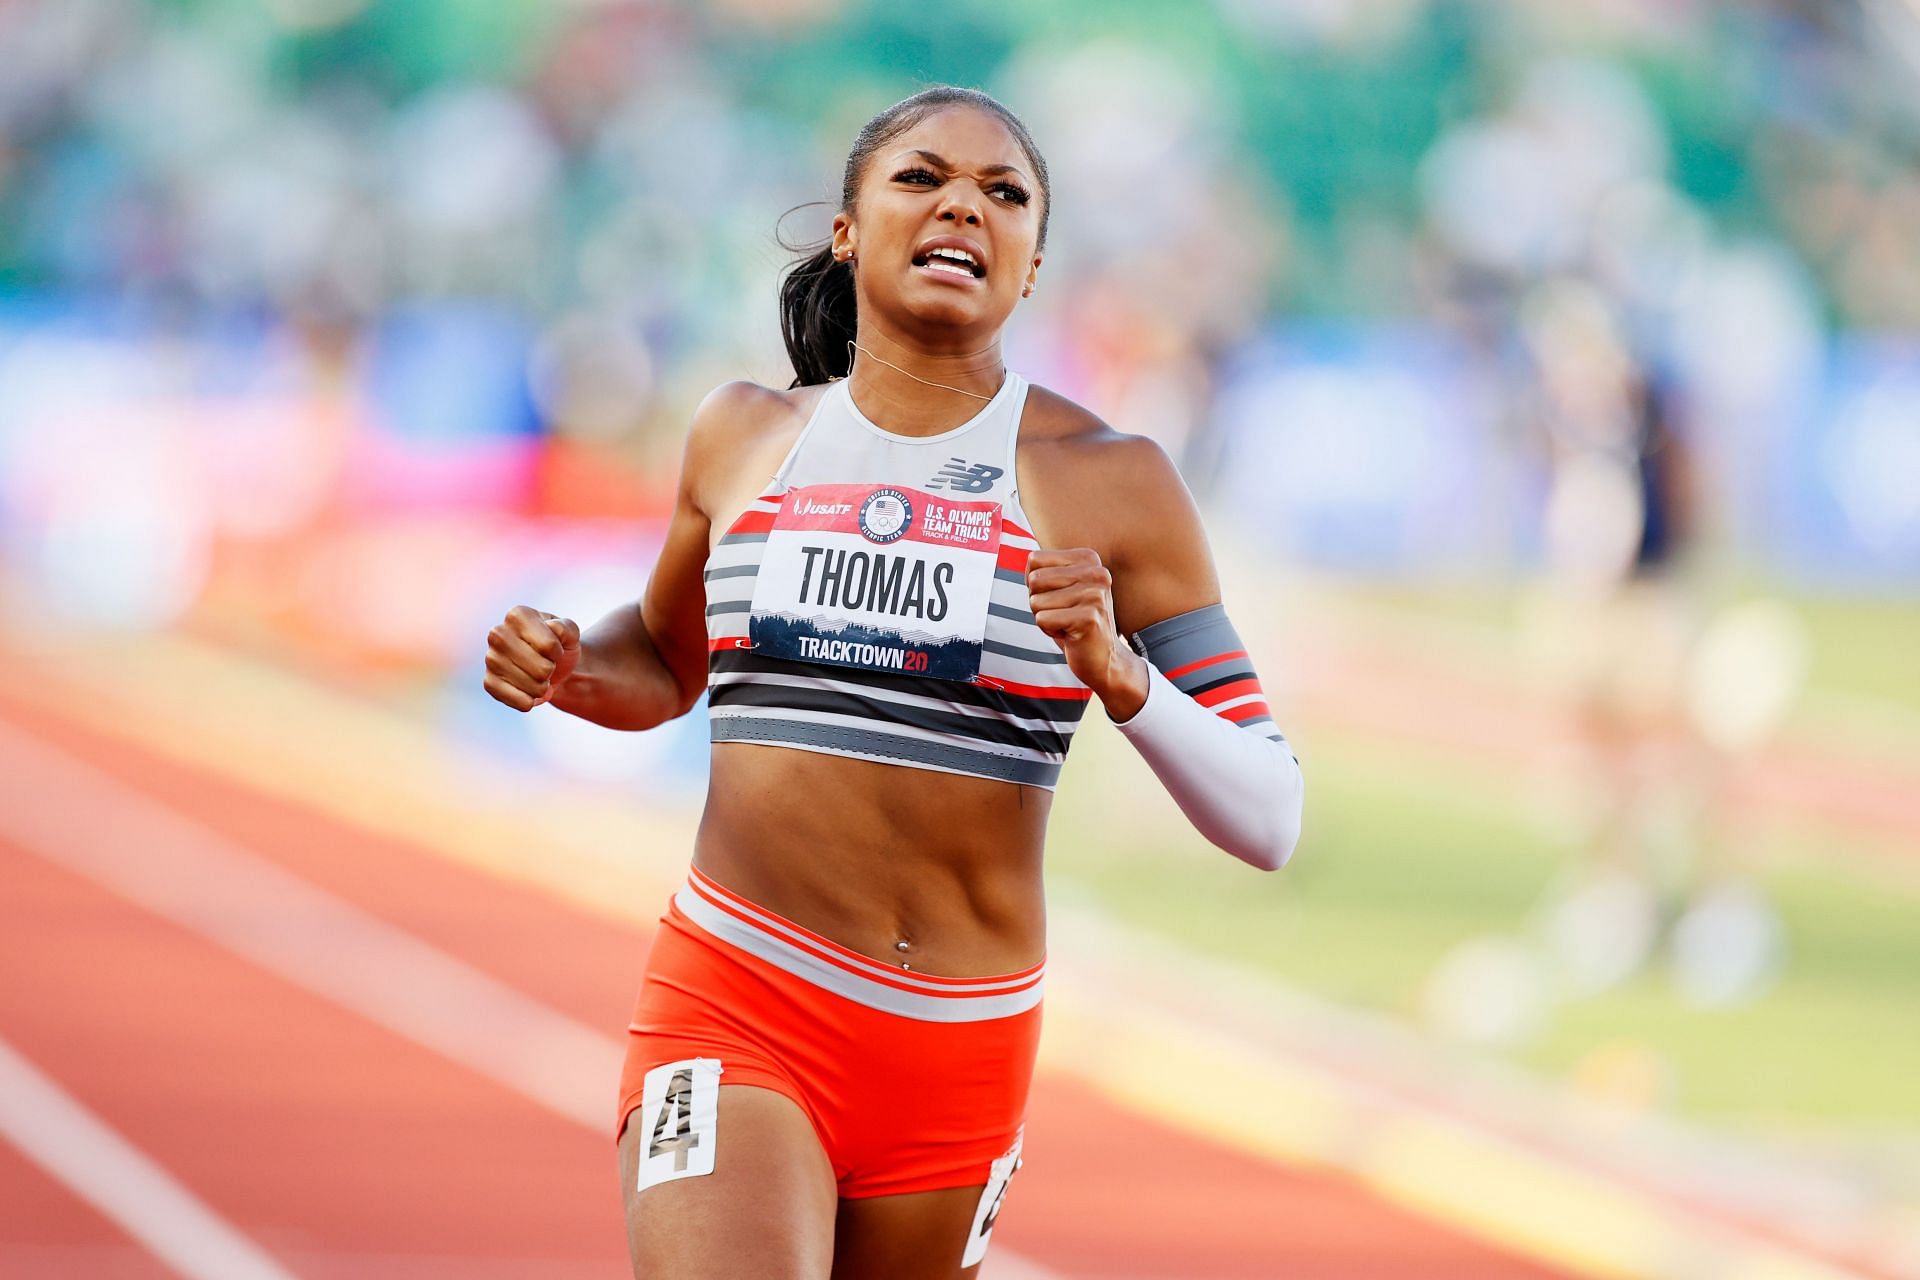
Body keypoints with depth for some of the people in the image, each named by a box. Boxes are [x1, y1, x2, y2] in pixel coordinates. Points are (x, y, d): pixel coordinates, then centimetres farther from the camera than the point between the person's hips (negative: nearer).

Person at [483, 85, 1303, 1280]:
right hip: (734, 1013, 0)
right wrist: (563, 667, 5)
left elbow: (1268, 820, -3)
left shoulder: (1110, 483, -1)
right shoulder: (745, 438, 8)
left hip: (958, 1057, 1)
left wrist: (1117, 673, -20)